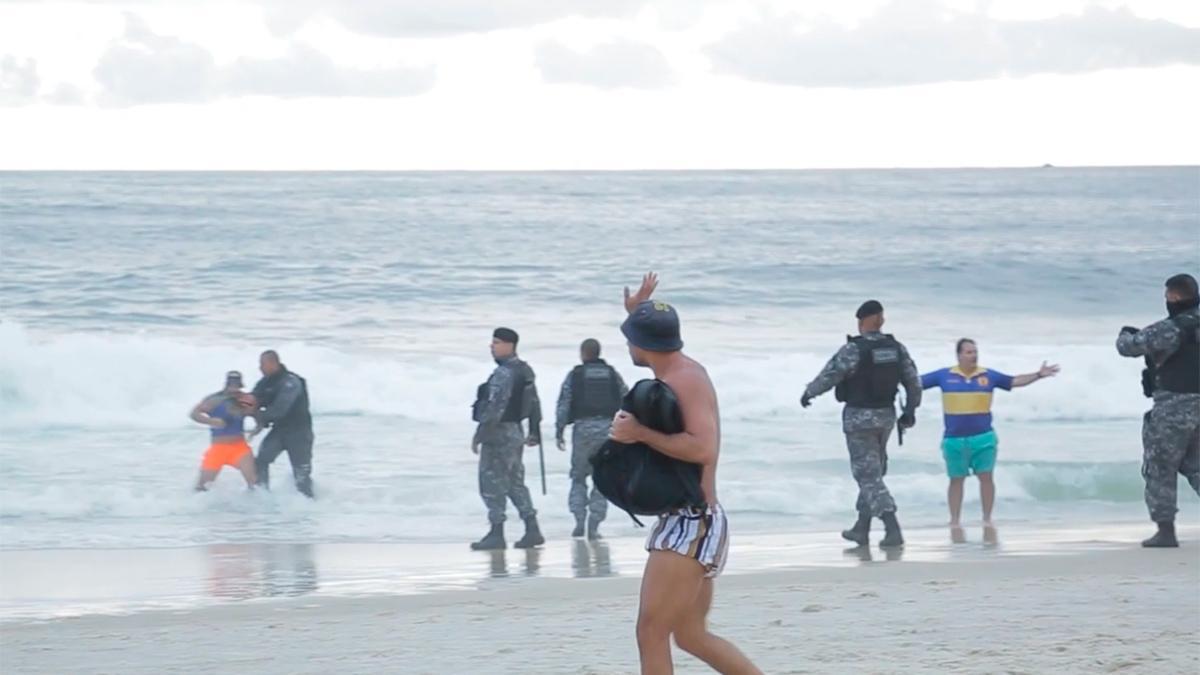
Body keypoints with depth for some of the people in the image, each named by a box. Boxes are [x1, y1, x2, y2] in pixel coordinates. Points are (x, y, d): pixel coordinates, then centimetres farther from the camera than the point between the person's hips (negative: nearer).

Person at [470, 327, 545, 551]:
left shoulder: (504, 373, -17)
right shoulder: (525, 371, 13)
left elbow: (494, 406, -23)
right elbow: (534, 403, 18)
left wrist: (480, 434, -21)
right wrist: (535, 432, 24)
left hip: (499, 433, -10)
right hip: (515, 432, 10)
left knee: (492, 484, -3)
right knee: (515, 483, 15)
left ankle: (496, 534, -2)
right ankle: (532, 530, 12)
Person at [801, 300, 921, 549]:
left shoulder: (853, 349, -17)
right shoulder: (896, 348, 0)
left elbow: (829, 376, -10)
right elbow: (913, 380, 3)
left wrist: (808, 393, 7)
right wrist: (910, 410, 16)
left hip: (859, 418, -6)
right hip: (885, 416, 6)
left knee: (869, 476, -5)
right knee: (872, 473, 19)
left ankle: (893, 530, -17)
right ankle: (861, 528, 26)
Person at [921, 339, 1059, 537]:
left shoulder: (988, 375, 4)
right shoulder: (944, 376, 2)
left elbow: (1014, 381, 8)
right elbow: (917, 382, 6)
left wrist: (1038, 375, -1)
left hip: (983, 437, 1)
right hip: (954, 438, -1)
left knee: (986, 476, -2)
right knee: (956, 479, 6)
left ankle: (987, 519, 8)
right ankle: (954, 523, 13)